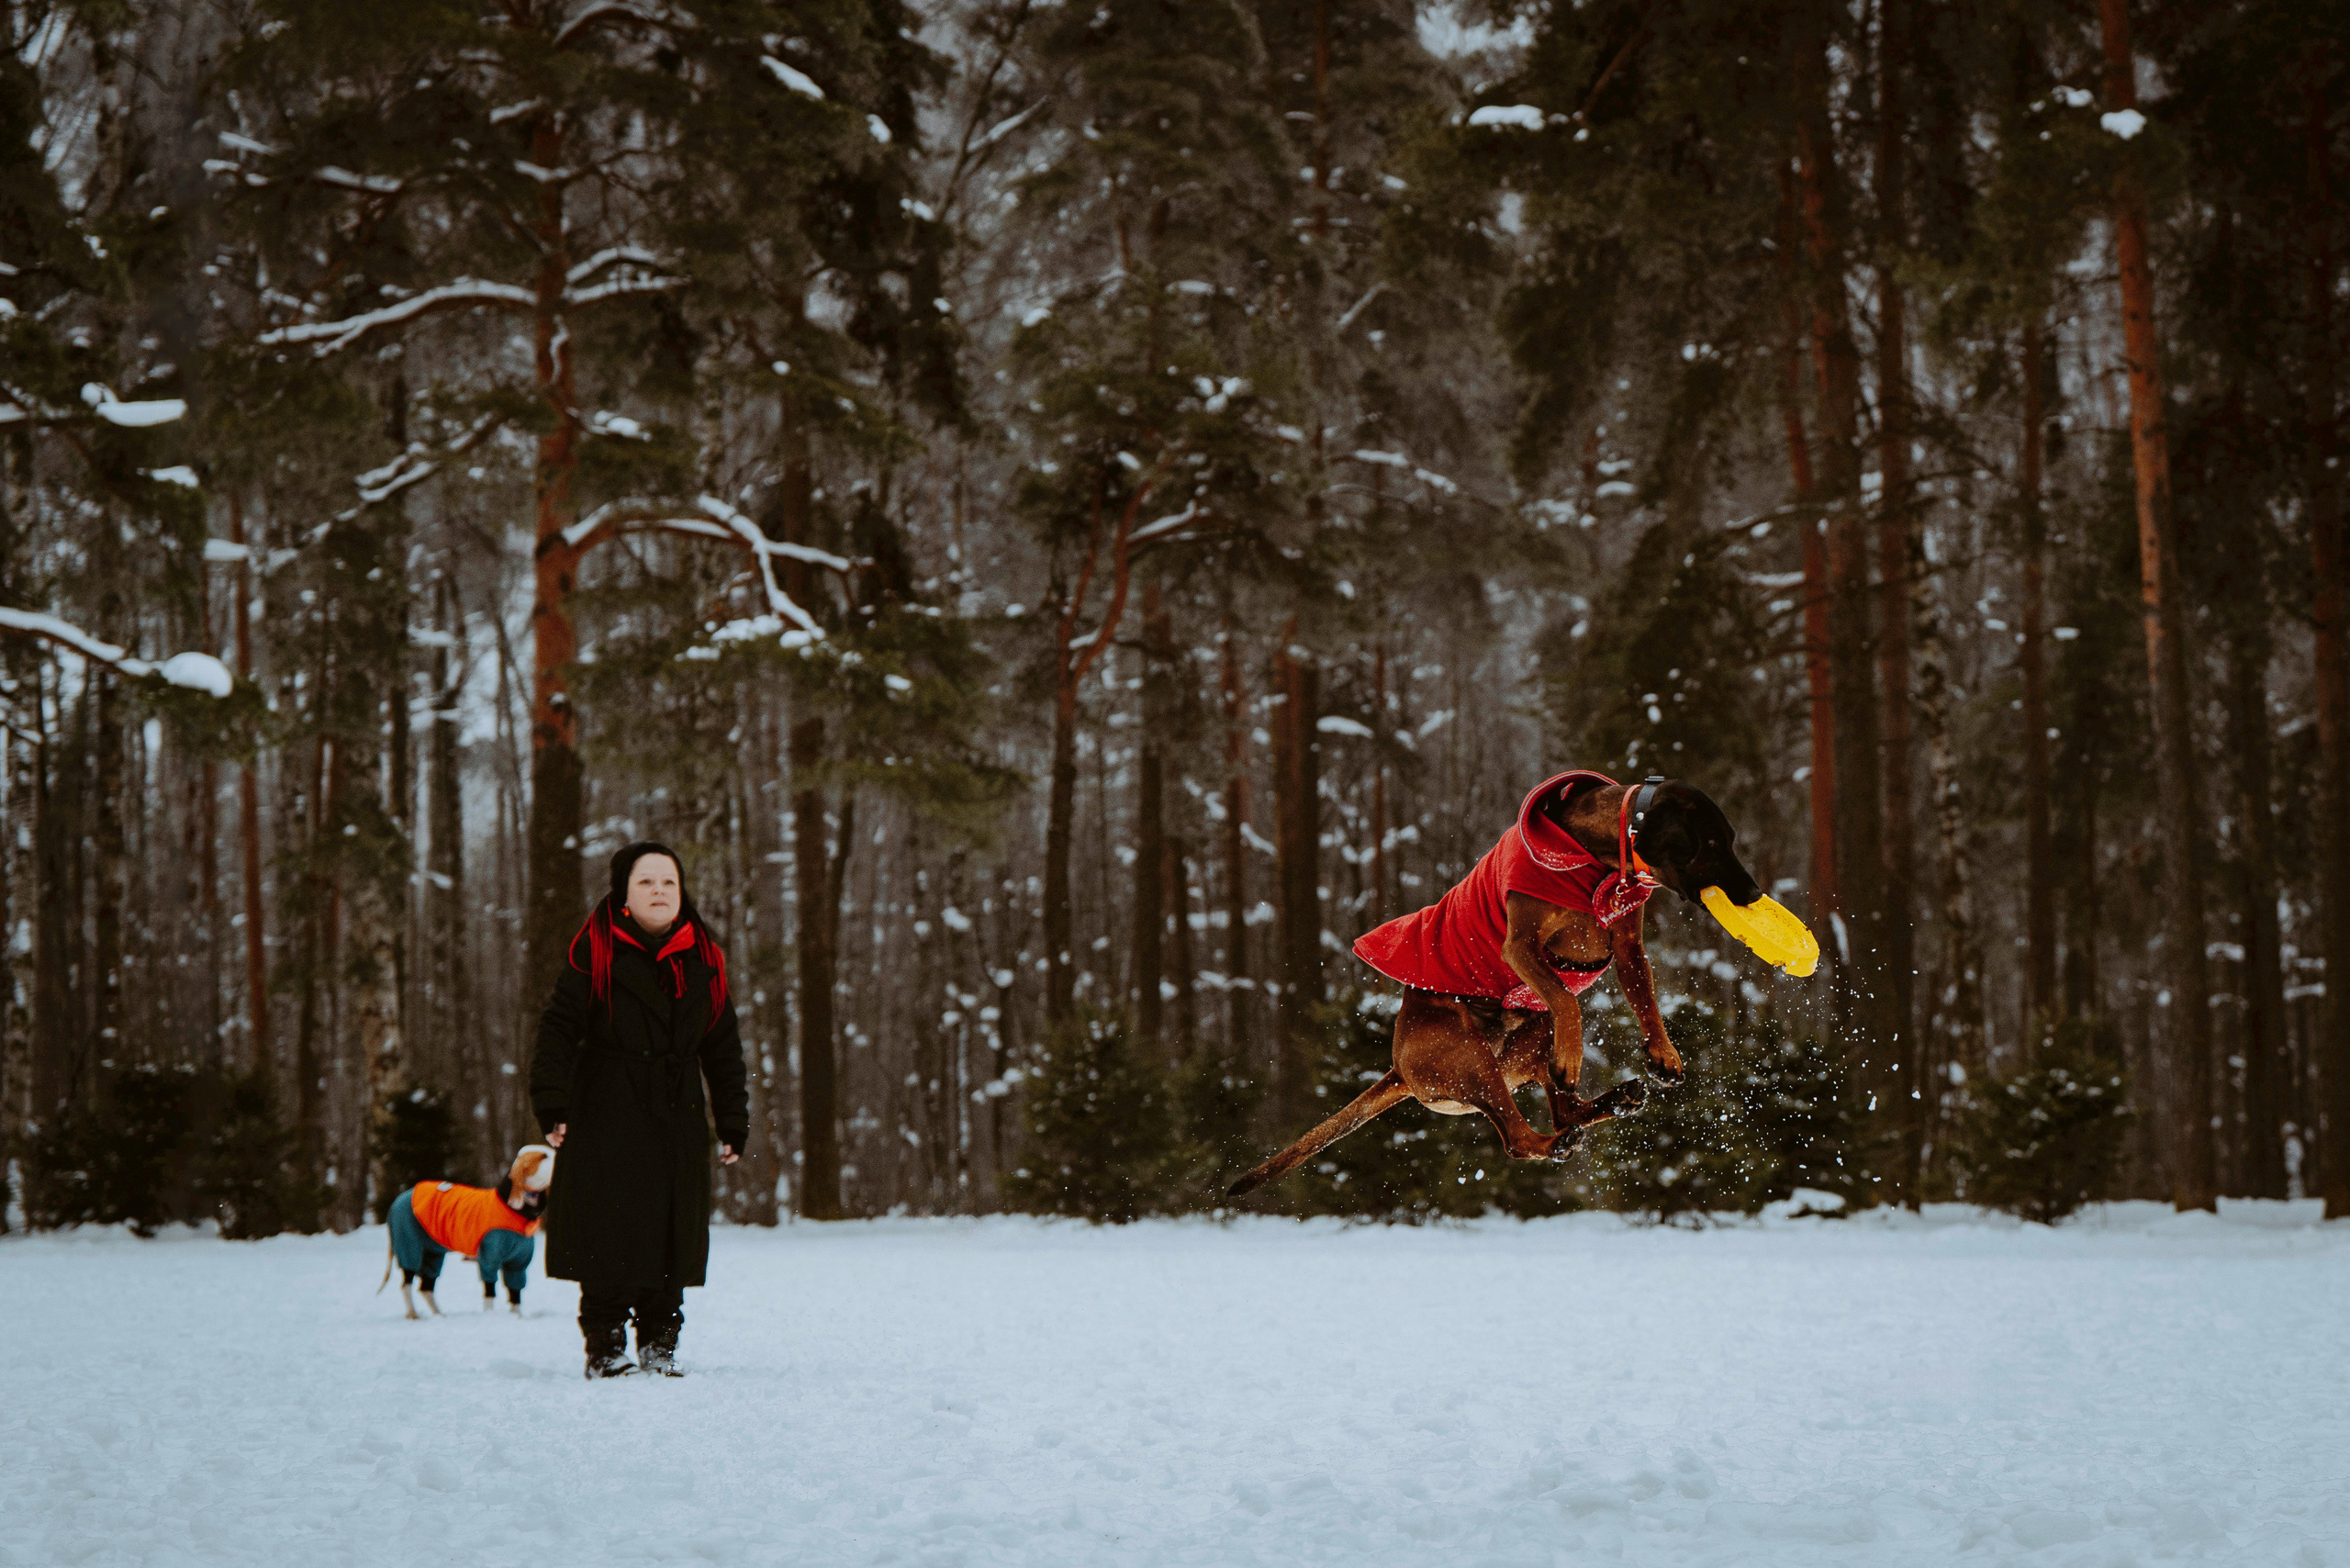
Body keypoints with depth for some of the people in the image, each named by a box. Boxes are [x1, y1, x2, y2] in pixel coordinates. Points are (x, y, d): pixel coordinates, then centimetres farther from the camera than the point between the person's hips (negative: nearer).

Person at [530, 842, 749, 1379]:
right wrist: (552, 1103, -15)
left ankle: (660, 1346, 13)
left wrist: (733, 1122, 12)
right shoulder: (594, 950, -2)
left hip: (678, 1120, 4)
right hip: (606, 1116, -4)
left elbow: (723, 1047, 15)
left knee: (672, 1237, 3)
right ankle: (605, 1348, 5)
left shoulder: (702, 959, 11)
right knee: (608, 1233, -5)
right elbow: (558, 1028, -5)